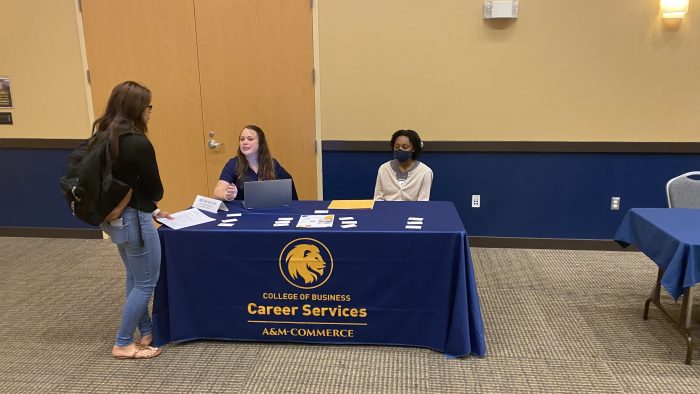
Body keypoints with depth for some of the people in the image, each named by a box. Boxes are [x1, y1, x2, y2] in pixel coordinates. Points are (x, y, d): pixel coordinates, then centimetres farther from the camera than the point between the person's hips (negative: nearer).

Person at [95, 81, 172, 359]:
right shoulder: (138, 143, -21)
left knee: (134, 277, 21)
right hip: (133, 220, -9)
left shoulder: (102, 137, 5)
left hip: (113, 217, 9)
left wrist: (151, 210, 14)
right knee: (146, 282, 6)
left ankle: (146, 333, 34)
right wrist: (151, 206, 10)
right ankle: (123, 344, 16)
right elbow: (155, 190, -13)